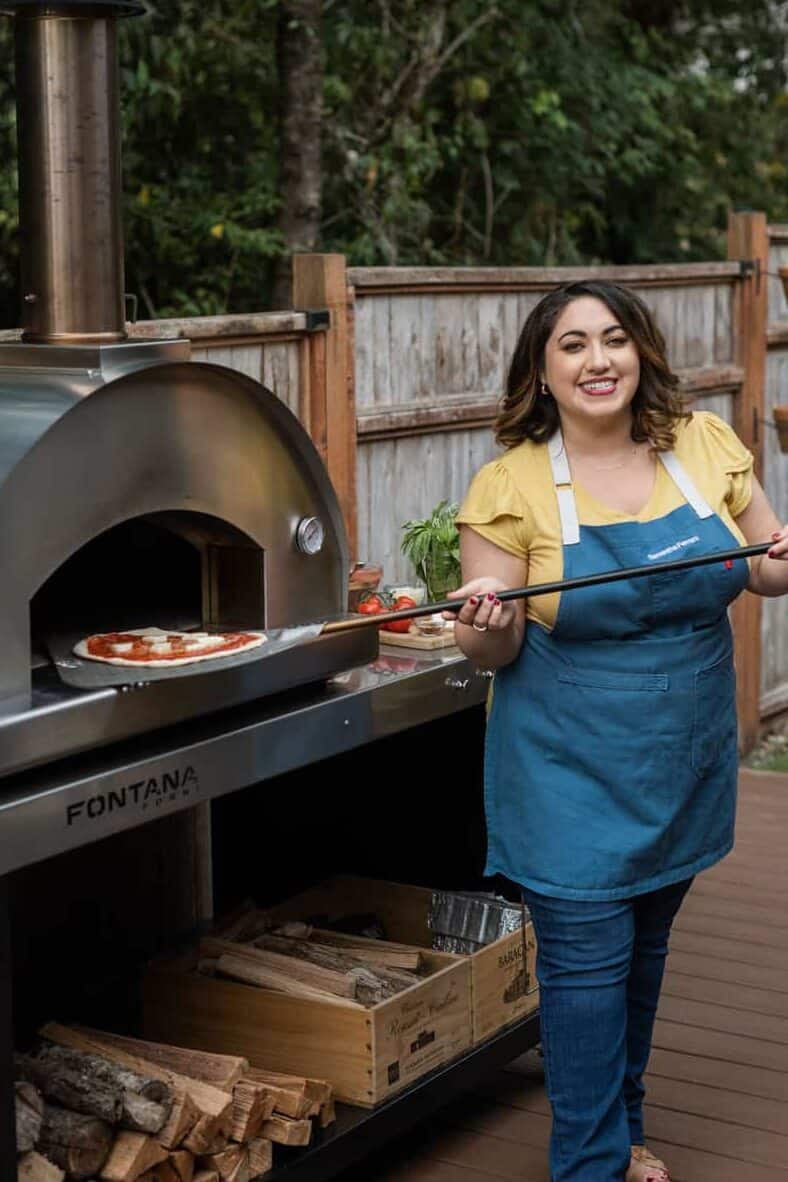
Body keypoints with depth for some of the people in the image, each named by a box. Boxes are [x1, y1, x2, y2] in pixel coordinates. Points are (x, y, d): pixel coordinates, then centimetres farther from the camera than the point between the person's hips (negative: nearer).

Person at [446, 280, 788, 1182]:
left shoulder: (703, 445, -2)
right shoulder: (510, 485, -11)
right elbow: (492, 653, -6)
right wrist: (485, 625, -29)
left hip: (685, 762, 4)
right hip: (572, 770, -4)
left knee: (646, 946, 18)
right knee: (588, 959, -2)